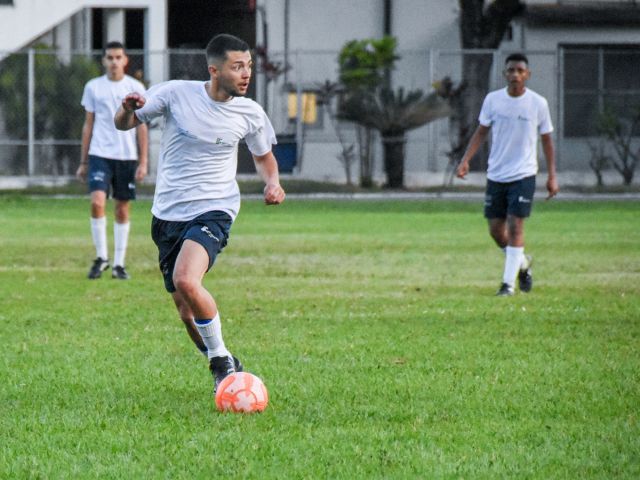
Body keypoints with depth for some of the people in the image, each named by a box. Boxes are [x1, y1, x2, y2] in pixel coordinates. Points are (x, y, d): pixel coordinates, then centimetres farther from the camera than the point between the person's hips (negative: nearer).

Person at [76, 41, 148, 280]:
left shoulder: (136, 88, 3)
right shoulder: (93, 87, 5)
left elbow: (141, 126, 4)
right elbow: (88, 125, 10)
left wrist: (143, 162, -2)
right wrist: (83, 161, 9)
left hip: (127, 156, 0)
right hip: (100, 154, 0)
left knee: (123, 209, 4)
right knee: (97, 202, -17)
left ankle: (119, 263, 11)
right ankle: (101, 256, -4)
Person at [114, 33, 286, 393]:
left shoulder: (250, 113, -3)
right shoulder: (176, 94, -7)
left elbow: (263, 156, 17)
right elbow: (124, 124, 4)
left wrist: (273, 181, -5)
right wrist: (128, 109, -20)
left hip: (212, 211, -3)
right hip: (168, 214, 3)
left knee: (186, 281, -29)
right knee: (185, 308, 7)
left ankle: (221, 359, -12)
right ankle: (224, 369, 29)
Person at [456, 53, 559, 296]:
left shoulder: (538, 103, -4)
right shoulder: (493, 100, 1)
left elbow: (547, 140, 5)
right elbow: (481, 132, 9)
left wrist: (552, 176, 2)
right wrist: (465, 160, -3)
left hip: (523, 175, -3)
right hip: (496, 174, 3)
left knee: (515, 226, -12)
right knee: (496, 230, 6)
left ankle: (508, 283, -8)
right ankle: (522, 263, 33)